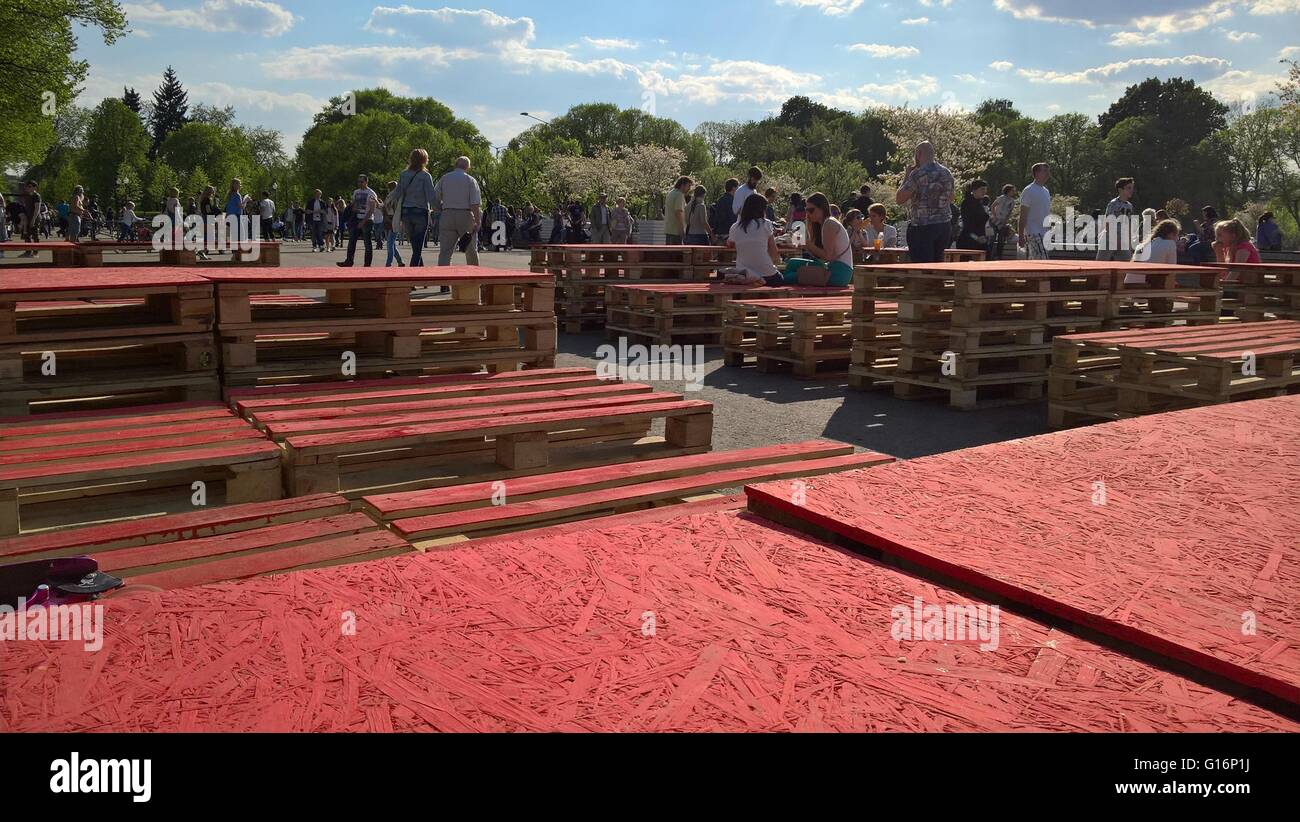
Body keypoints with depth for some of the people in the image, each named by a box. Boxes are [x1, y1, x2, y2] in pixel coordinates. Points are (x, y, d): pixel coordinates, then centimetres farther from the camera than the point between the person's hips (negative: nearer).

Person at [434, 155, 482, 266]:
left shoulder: (444, 178, 9)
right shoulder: (471, 180, 1)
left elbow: (435, 198, 7)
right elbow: (475, 204, -8)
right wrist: (477, 222, -6)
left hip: (447, 215, 2)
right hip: (465, 215, -2)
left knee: (445, 250, -2)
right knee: (471, 249, 12)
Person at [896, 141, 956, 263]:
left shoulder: (918, 173, -12)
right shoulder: (947, 173, 10)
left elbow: (899, 199, -11)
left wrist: (906, 177, 0)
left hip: (923, 228, -7)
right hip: (945, 225, 7)